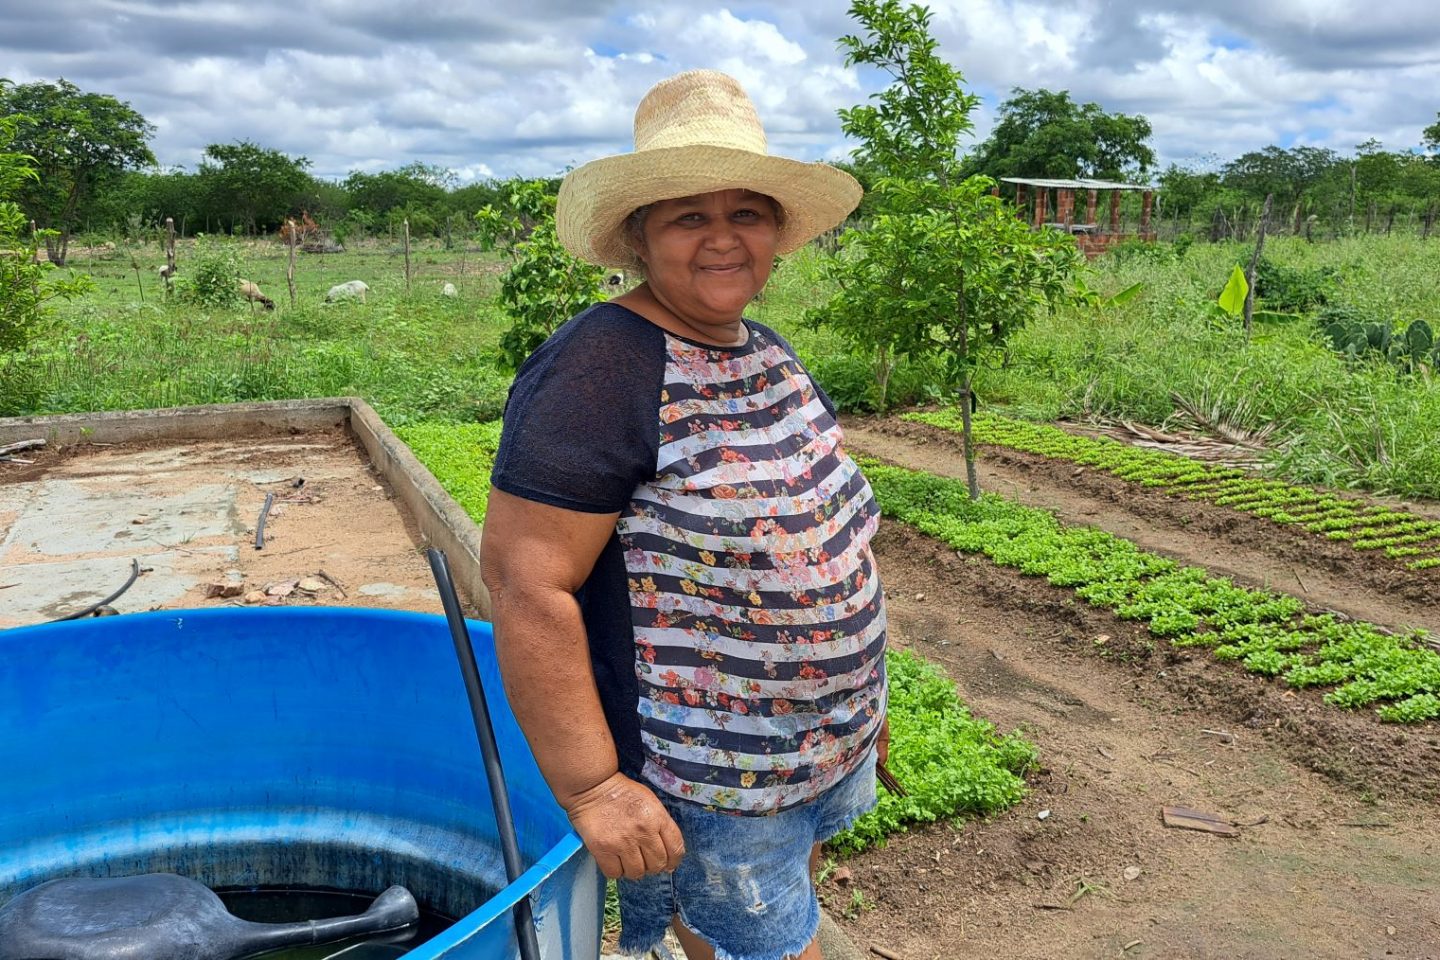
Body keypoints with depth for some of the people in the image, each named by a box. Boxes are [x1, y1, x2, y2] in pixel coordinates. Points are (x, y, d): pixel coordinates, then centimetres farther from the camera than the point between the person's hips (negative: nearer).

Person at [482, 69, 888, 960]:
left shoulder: (767, 352, 5)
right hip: (703, 789, -8)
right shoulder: (603, 368, -22)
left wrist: (859, 688, 17)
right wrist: (591, 788, -23)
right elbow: (526, 582, -25)